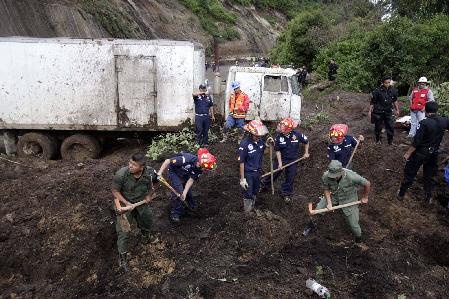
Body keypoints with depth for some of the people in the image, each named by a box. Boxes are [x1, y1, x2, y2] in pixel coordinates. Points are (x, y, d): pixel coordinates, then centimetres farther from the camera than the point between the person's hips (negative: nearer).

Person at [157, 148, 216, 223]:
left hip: (185, 174, 6)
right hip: (174, 172, -6)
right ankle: (175, 213, 2)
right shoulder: (186, 159, -43)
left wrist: (185, 193, -24)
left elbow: (191, 179, -16)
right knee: (178, 191, -15)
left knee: (188, 190, 13)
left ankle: (192, 206, 39)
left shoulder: (199, 169, -21)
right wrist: (159, 173, -32)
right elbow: (168, 161, -36)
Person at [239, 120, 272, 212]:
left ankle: (252, 207, 48)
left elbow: (263, 152, 12)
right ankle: (248, 213, 32)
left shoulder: (260, 141, -9)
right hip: (248, 173, -6)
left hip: (257, 171, 6)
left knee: (255, 192, 24)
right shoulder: (244, 144, -25)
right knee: (248, 194, 10)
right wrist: (242, 178, -17)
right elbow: (241, 162, -20)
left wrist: (267, 143, -9)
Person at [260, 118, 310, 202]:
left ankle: (286, 194, 29)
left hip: (293, 161, 1)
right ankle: (263, 184, 34)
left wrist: (306, 153, 7)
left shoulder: (297, 135, -18)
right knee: (273, 174, 10)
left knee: (290, 178, 10)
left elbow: (306, 142, 1)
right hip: (281, 159, -1)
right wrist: (280, 163, -12)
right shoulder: (278, 137, -18)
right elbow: (277, 150, -10)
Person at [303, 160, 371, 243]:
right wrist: (329, 203, -21)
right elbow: (326, 189, -9)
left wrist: (365, 197, -6)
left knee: (353, 225, 2)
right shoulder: (326, 176, -28)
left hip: (349, 200, -2)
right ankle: (312, 226, 31)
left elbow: (367, 184, -21)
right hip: (333, 197, 3)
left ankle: (358, 239, 35)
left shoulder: (351, 176, -37)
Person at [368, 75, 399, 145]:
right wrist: (370, 111, -6)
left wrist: (397, 110, 17)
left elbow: (395, 101, 15)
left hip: (388, 112, 3)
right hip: (379, 112, -3)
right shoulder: (378, 91, -12)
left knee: (391, 127, 1)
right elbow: (372, 102, -6)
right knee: (378, 127, 6)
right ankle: (378, 140, 25)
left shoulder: (393, 90, 0)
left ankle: (390, 141, 14)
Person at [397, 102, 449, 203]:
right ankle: (429, 197, 32)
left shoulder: (424, 123, -22)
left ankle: (401, 194, 22)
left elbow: (416, 142, -21)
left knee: (409, 174, 11)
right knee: (429, 176, 22)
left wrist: (408, 153, -12)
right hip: (433, 154, 5)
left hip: (420, 153, -5)